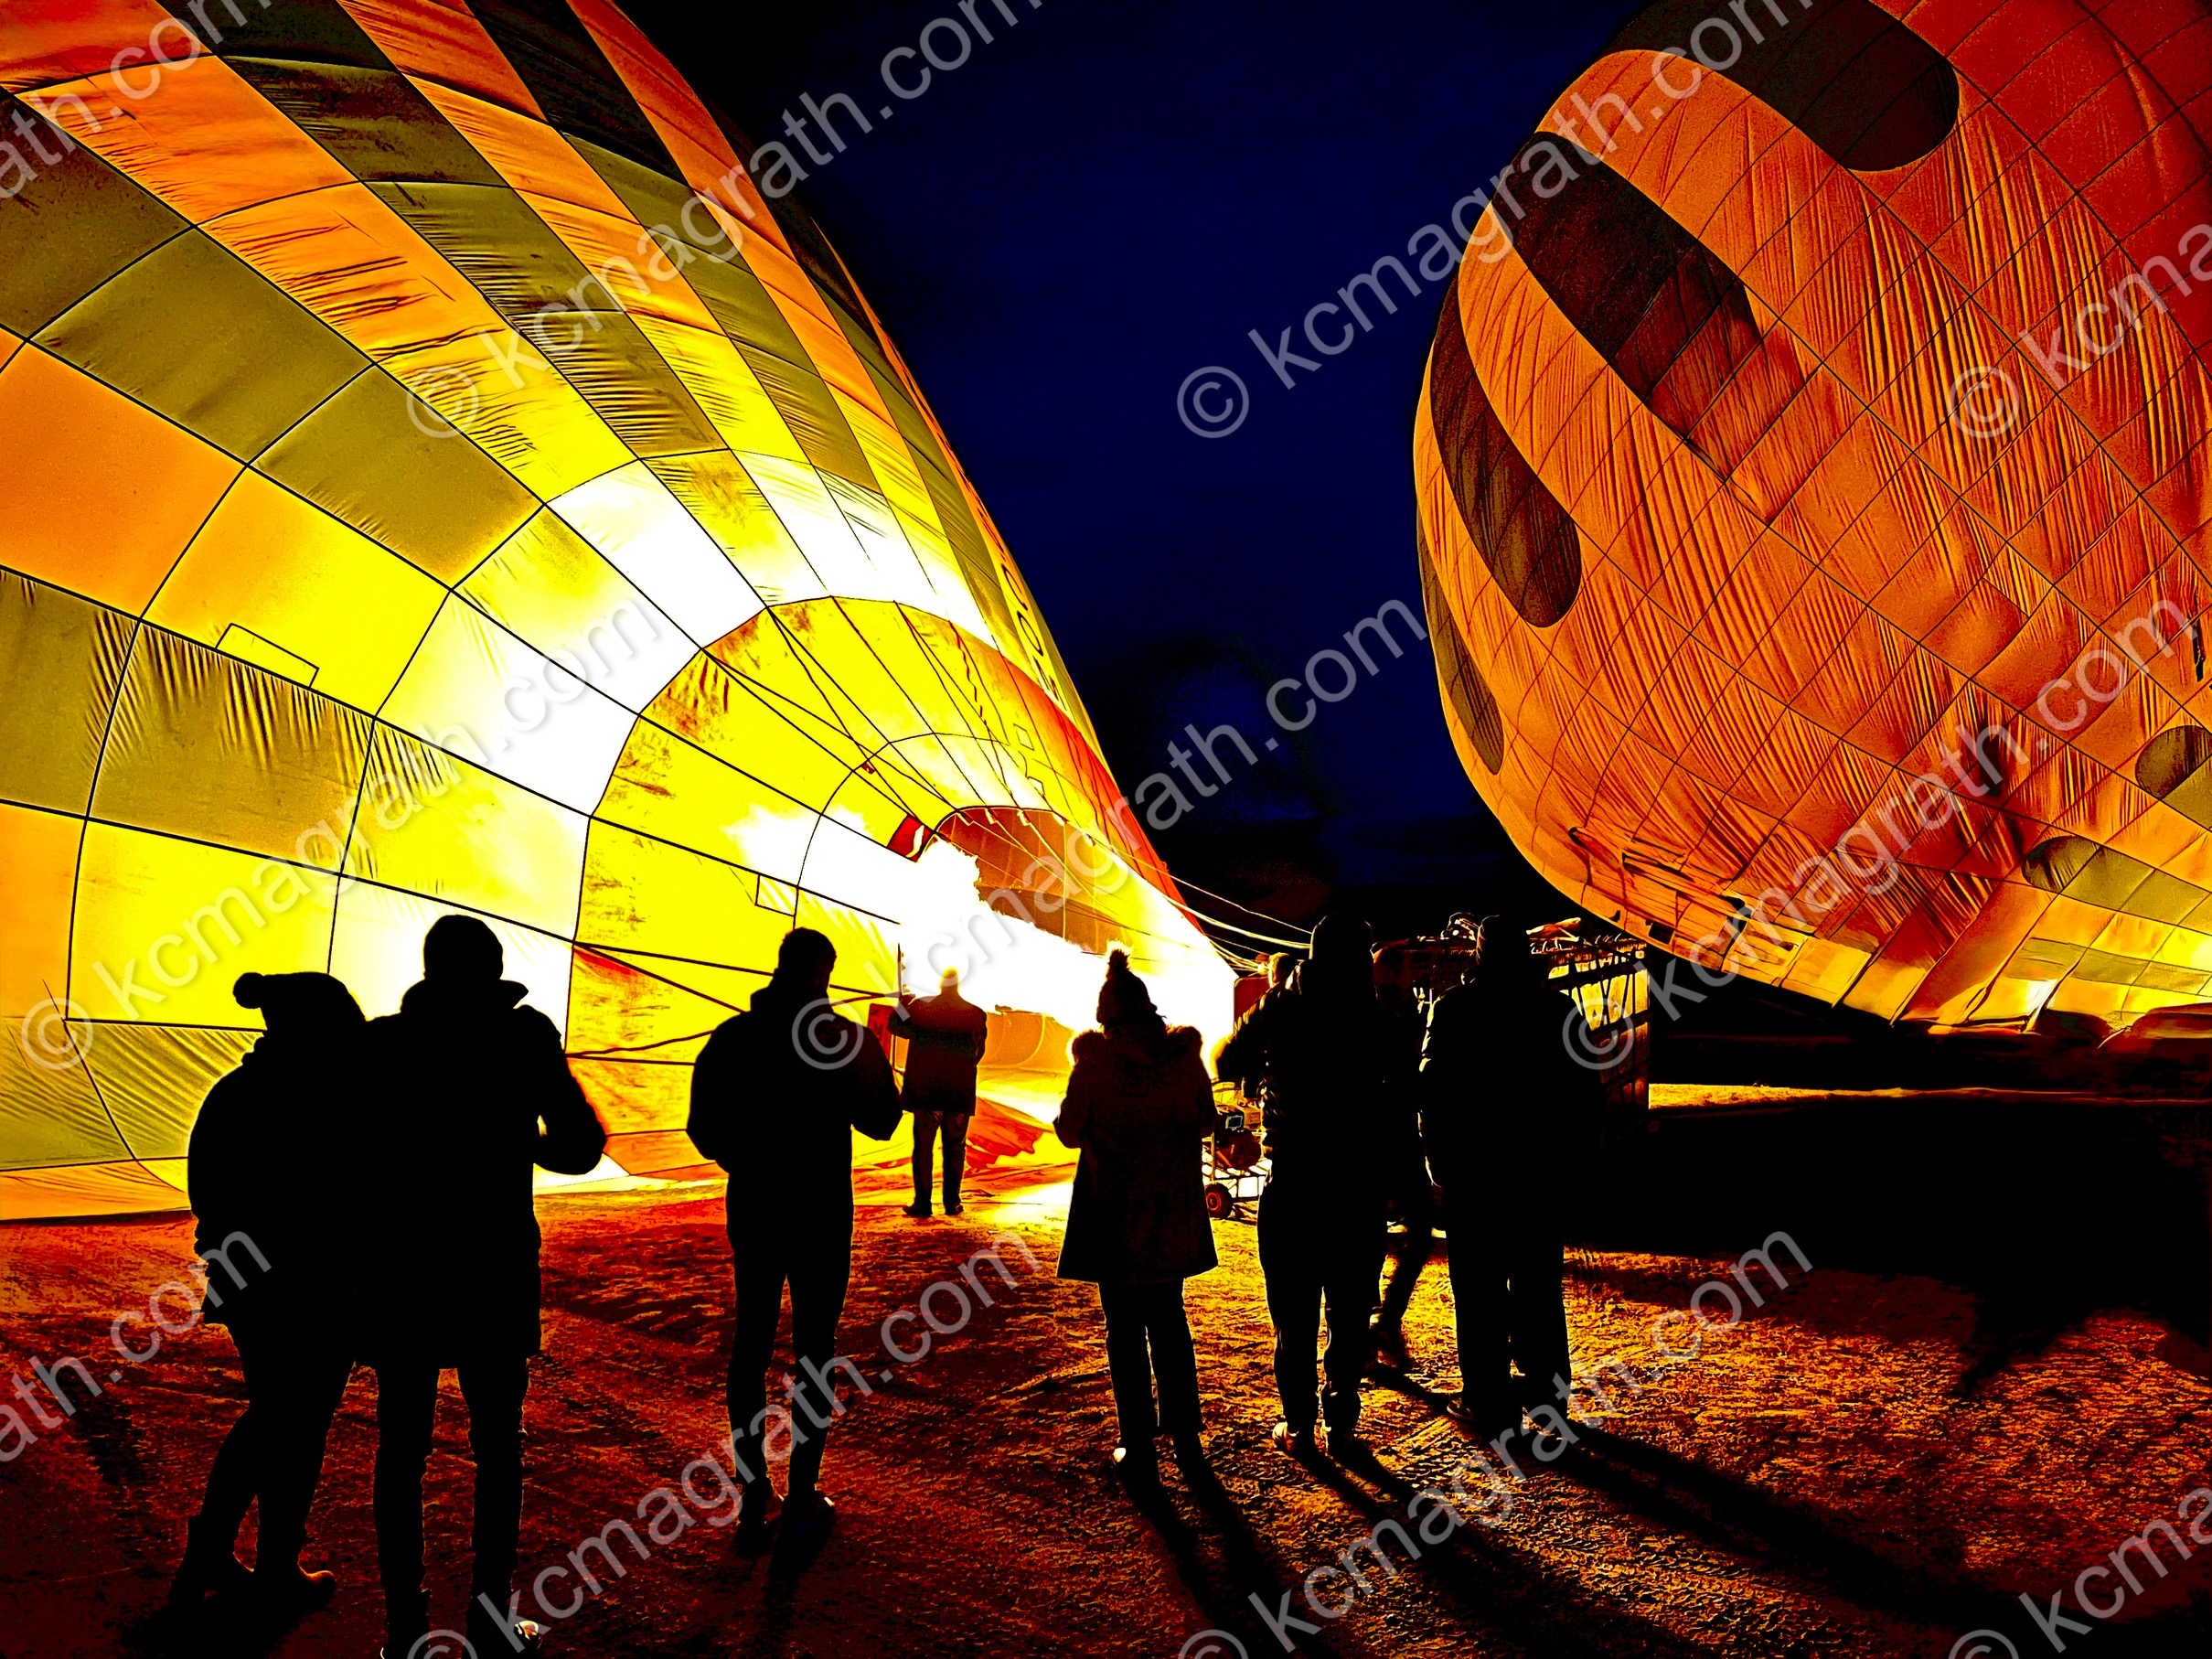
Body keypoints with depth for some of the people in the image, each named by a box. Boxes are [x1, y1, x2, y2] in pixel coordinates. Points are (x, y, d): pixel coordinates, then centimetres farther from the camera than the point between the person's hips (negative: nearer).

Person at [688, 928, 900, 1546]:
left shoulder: (731, 1038, -2)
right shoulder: (844, 1038, -10)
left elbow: (704, 1130, 3)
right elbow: (880, 1122, -2)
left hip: (753, 1210, 3)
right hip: (822, 1216, -2)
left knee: (750, 1345, 12)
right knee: (815, 1349, 6)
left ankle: (752, 1495, 14)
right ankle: (802, 1498, 9)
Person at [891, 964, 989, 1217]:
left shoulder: (921, 1006, -7)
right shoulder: (976, 1014, -3)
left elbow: (897, 1026, 8)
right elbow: (978, 1053, 8)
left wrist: (902, 1005, 25)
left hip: (925, 1091, -1)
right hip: (960, 1094, 1)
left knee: (923, 1148, 6)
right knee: (955, 1149, 12)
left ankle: (922, 1203, 5)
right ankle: (952, 1202, 13)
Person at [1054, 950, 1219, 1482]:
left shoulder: (1096, 1060, -13)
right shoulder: (1186, 1055, -4)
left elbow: (1070, 1131, -7)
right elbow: (1206, 1122, 6)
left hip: (1114, 1214, -3)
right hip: (1173, 1212, 3)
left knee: (1125, 1328, 7)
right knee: (1169, 1320, 17)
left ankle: (1139, 1446, 10)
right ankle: (1185, 1435, 20)